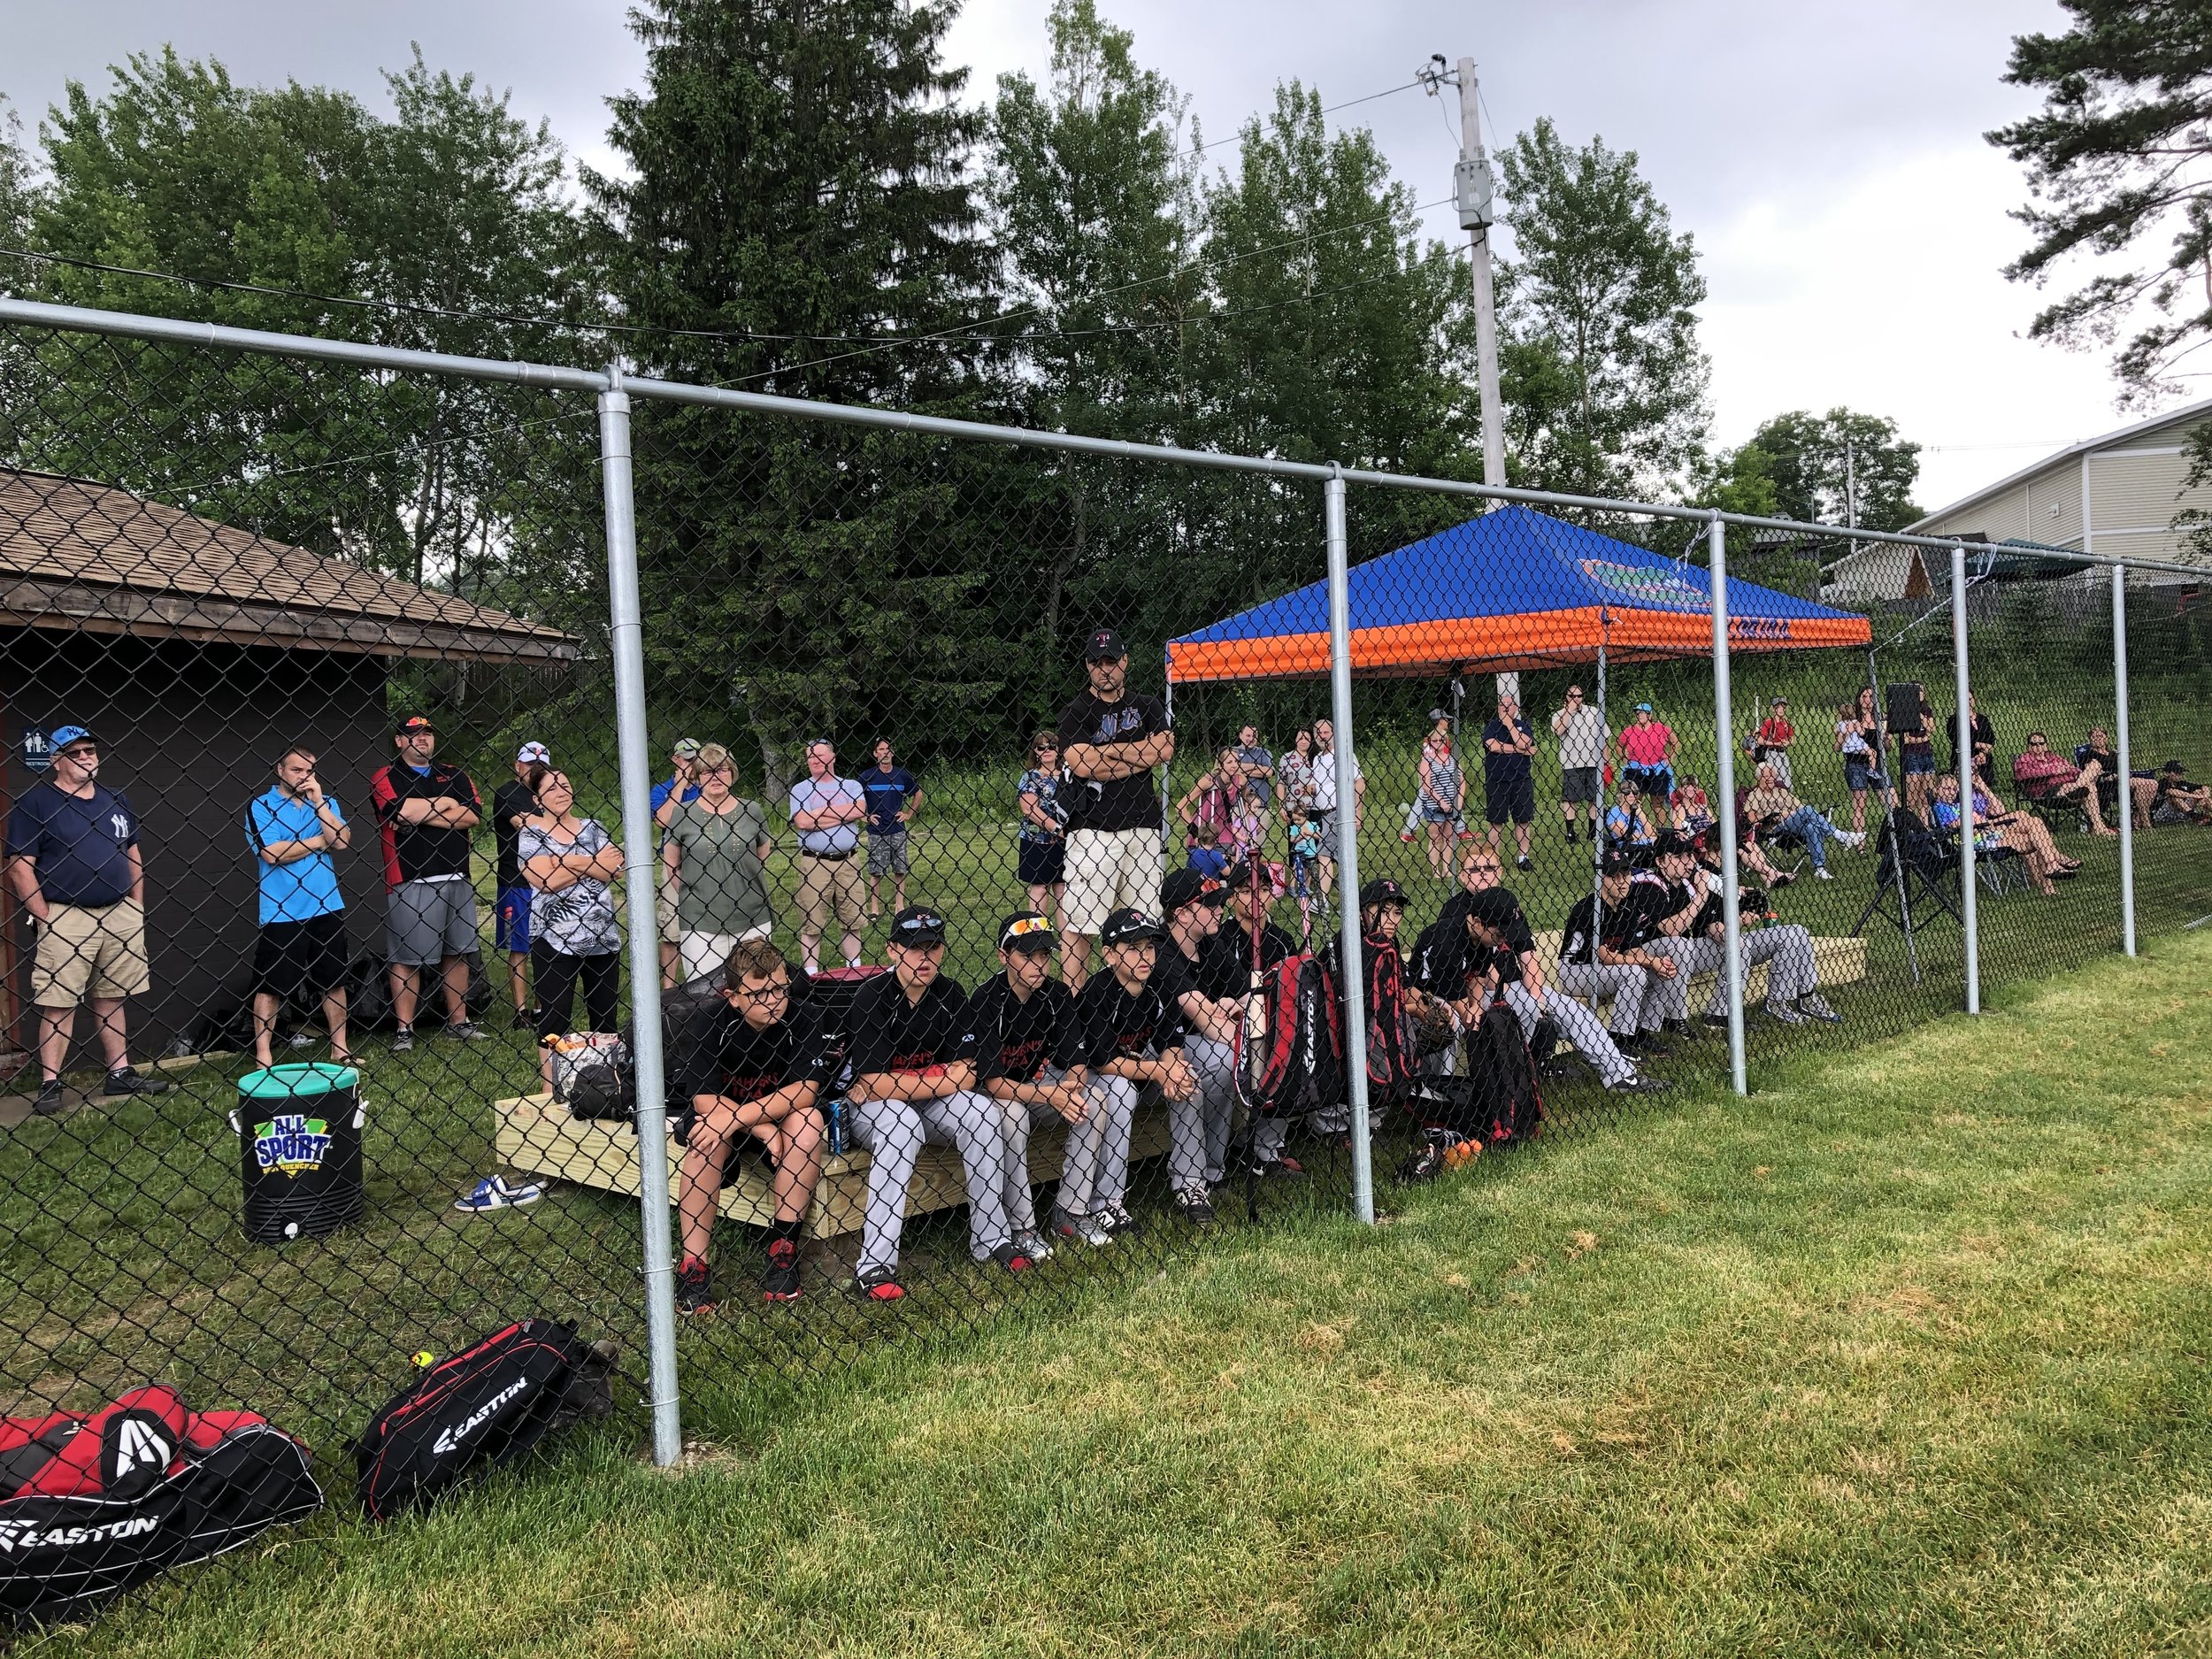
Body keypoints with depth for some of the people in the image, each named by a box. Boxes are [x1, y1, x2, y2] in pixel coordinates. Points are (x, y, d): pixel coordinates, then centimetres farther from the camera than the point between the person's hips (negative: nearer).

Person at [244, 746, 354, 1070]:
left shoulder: (326, 803, 10)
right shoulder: (261, 806, -3)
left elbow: (342, 841, -6)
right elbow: (271, 853, -16)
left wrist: (318, 801, -9)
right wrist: (319, 842, -6)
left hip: (327, 909, 4)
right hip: (280, 914, -4)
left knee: (334, 981, 10)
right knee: (270, 985, 1)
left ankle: (339, 1050, 20)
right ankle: (264, 1057, 8)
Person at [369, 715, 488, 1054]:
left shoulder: (454, 775, 14)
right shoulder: (385, 778, 2)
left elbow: (473, 815, -2)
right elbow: (405, 810, -18)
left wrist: (421, 814, -9)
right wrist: (446, 804, -3)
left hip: (456, 879, 4)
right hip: (410, 883, -4)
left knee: (457, 952, 9)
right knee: (407, 958, -2)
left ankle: (458, 1021, 19)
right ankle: (404, 1030, 5)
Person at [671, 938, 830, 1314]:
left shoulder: (802, 1024, -17)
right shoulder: (711, 1025, -17)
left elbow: (804, 1092, -27)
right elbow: (705, 1100, -19)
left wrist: (735, 1117, -35)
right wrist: (764, 1131, -27)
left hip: (782, 1119, 1)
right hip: (724, 1115, 0)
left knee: (808, 1119, -29)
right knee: (704, 1136, -31)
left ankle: (783, 1250, -22)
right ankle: (693, 1265, -25)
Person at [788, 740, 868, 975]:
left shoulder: (851, 786, 9)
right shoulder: (800, 789, 5)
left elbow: (860, 811, -11)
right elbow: (803, 822, -12)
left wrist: (820, 812, -9)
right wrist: (842, 814, -6)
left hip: (846, 862, 2)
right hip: (814, 864, -2)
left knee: (852, 920, 8)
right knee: (811, 923, 1)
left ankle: (855, 970, 17)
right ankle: (812, 974, 6)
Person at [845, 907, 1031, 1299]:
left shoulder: (950, 996, -3)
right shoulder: (873, 998, -18)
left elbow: (966, 1075, -7)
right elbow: (873, 1084, -24)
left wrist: (899, 1084, -18)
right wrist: (937, 1078, -16)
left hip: (928, 1105, 5)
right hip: (864, 1108, -5)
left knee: (984, 1112, -20)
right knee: (901, 1122, -36)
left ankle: (990, 1238, -10)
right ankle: (874, 1265, -34)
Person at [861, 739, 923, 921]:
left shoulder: (903, 775, 3)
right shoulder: (867, 776, -2)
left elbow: (918, 794, 17)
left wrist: (909, 814, 8)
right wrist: (865, 816, 0)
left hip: (898, 830, 2)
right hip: (876, 831, -2)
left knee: (900, 870, 4)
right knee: (876, 871, 1)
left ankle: (900, 905, 13)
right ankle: (874, 909, 8)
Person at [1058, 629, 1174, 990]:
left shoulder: (1147, 707, 16)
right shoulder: (1074, 712, 7)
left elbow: (1164, 749, -2)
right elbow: (1081, 764, -10)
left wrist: (1106, 752, -4)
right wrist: (1134, 756, -2)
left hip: (1143, 828, 3)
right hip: (1092, 831, -3)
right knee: (1080, 925, -9)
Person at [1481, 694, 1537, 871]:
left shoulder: (1524, 726, 8)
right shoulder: (1491, 727, 3)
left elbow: (1523, 744, -11)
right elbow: (1493, 746, -15)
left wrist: (1509, 724, -7)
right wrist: (1522, 750, -11)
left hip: (1522, 781, 2)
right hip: (1496, 782, -2)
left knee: (1523, 821, 5)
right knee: (1496, 822, 2)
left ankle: (1523, 858, 13)